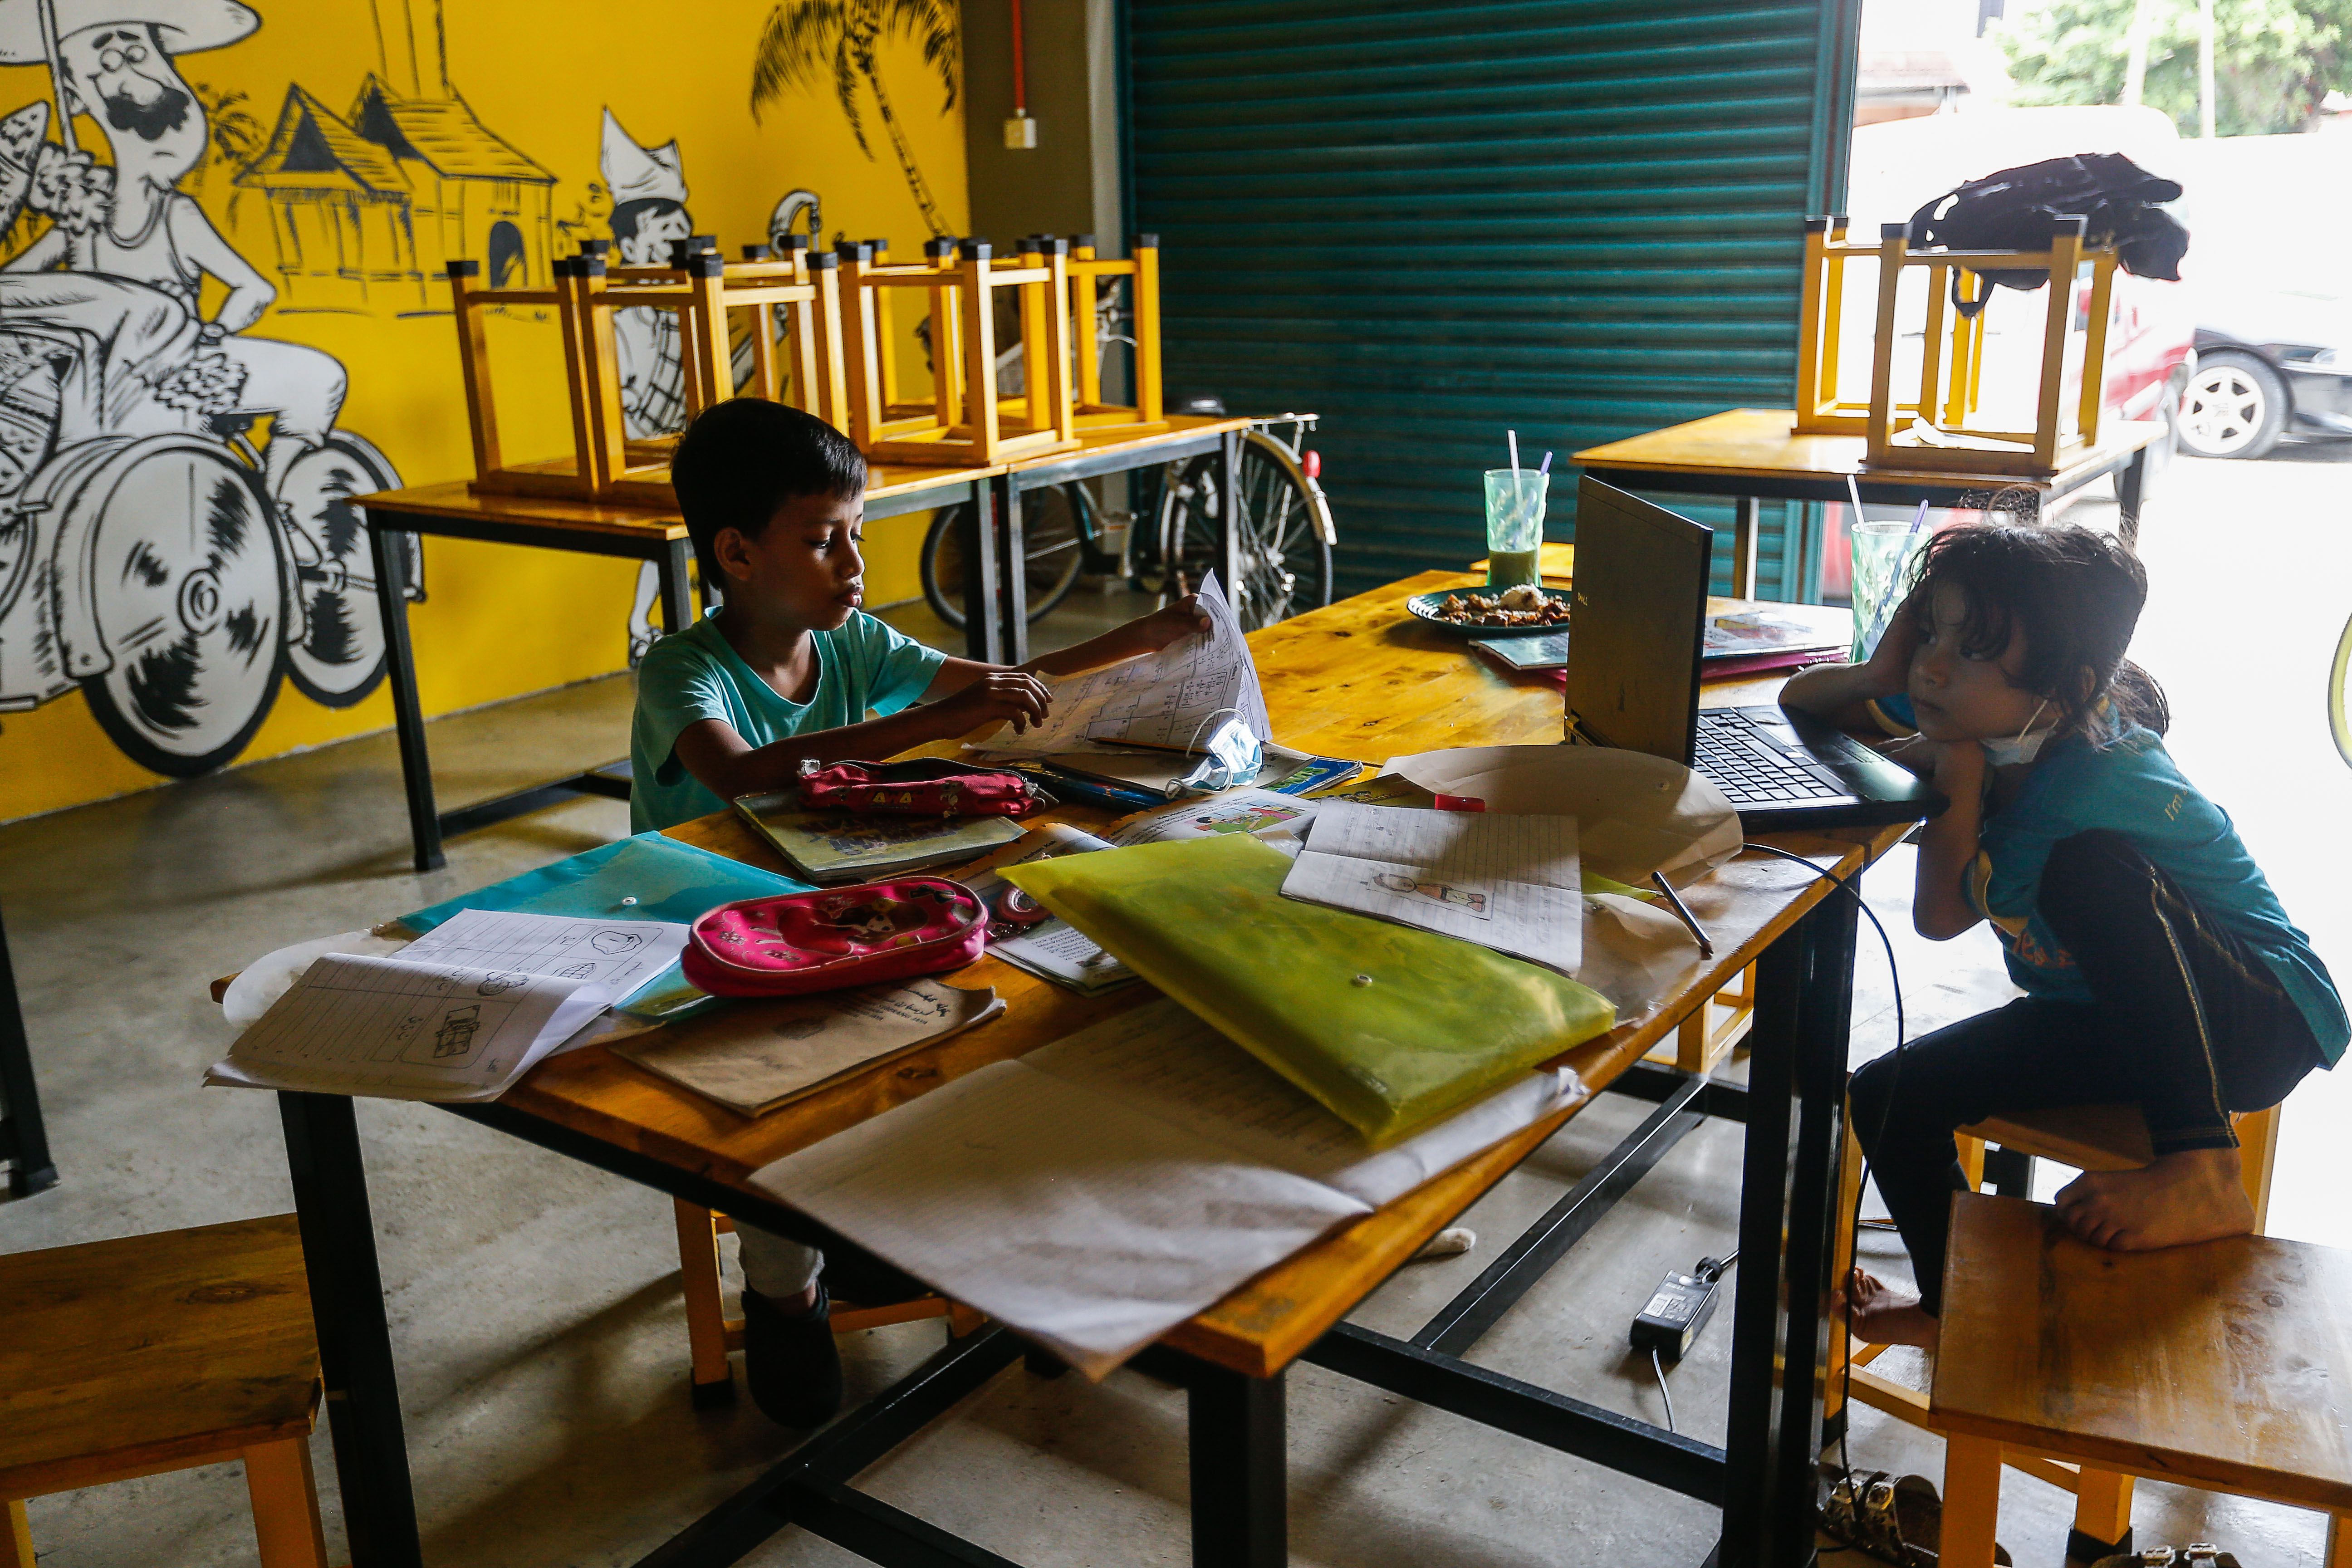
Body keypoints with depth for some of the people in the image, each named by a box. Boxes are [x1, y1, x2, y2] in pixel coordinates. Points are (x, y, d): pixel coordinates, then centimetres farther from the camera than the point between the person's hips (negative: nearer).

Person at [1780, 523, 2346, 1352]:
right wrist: (1879, 677, -19)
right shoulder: (1985, 724, -8)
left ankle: (2202, 1173, -30)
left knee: (2091, 866, -37)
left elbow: (1942, 917, -22)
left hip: (2265, 1019, -8)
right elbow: (1800, 702, 2)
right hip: (2103, 1017, 8)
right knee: (1888, 1096, -6)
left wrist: (1958, 785, -22)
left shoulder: (2101, 782, -30)